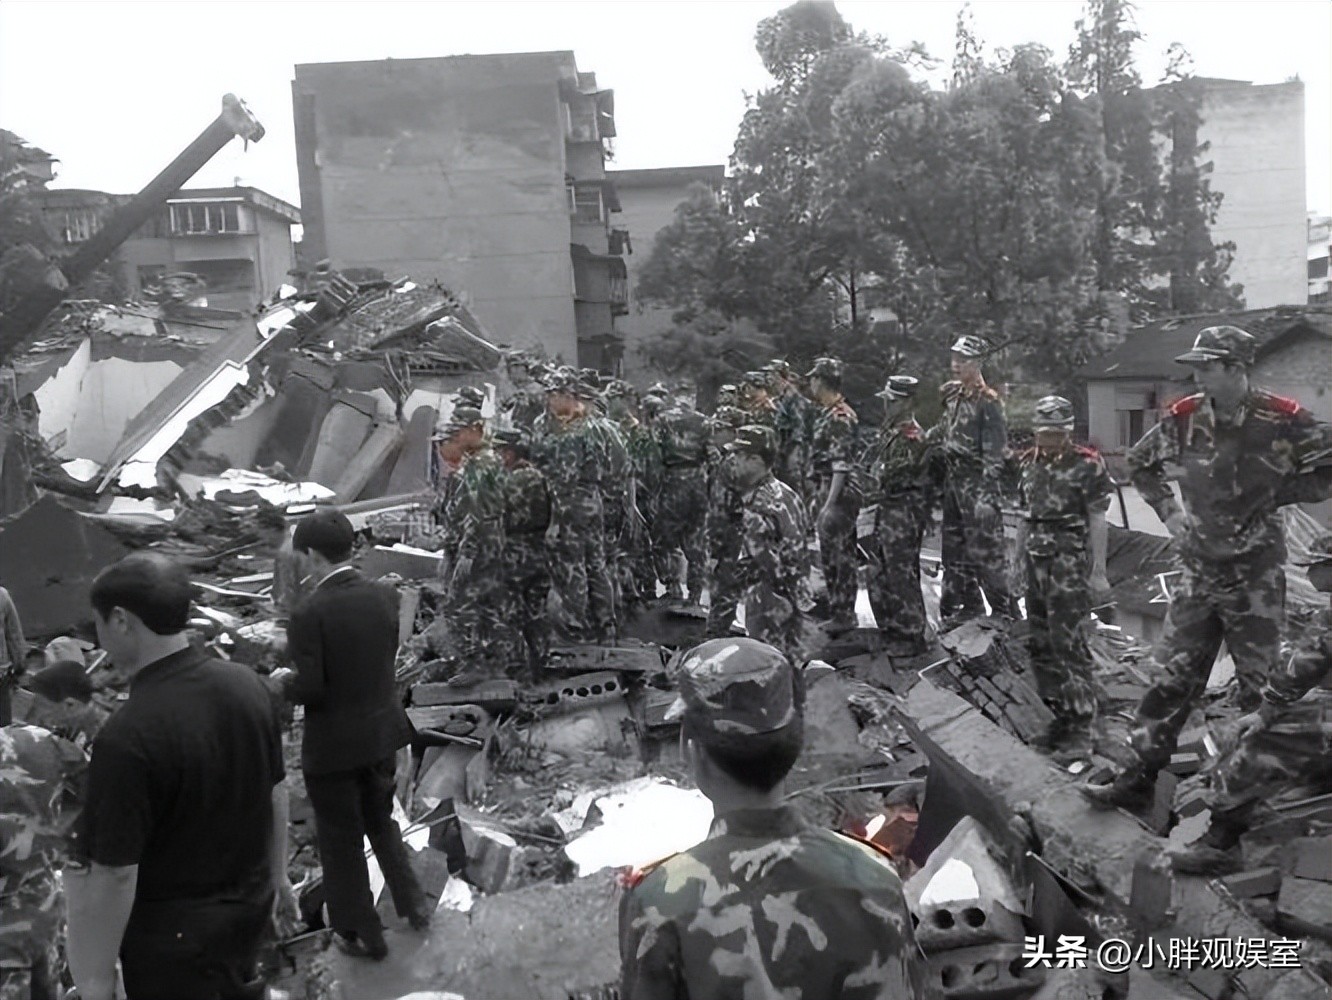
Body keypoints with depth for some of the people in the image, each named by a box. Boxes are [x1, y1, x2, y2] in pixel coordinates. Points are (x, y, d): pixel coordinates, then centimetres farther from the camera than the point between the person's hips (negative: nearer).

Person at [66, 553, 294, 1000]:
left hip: (173, 932, -5)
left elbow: (114, 874, -25)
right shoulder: (249, 685, -8)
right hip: (251, 901, 6)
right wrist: (276, 875, 16)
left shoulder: (127, 736, -29)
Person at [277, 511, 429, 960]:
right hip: (383, 732, 5)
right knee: (380, 819, 28)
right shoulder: (385, 596, -7)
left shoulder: (309, 613, -23)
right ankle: (412, 903, 37)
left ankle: (363, 934, 30)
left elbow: (310, 688, -21)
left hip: (334, 743, -5)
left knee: (341, 841, 15)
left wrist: (285, 680, -1)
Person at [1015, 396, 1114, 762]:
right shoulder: (1029, 464, 12)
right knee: (1039, 644, 11)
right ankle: (1061, 714, 25)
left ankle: (1082, 728, -2)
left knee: (1070, 645, -9)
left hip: (1069, 566, -7)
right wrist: (1018, 560, 16)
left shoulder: (1087, 466, -7)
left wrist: (1098, 570, -11)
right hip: (1036, 563, 7)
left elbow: (1097, 522, -8)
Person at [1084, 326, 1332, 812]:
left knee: (1260, 683, 9)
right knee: (1173, 676, 4)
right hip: (1198, 569, 3)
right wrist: (1168, 511, 4)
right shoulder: (1184, 418, -2)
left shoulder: (1283, 420, -13)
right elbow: (1140, 463, 15)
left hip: (1257, 575, -3)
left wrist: (1276, 493, -13)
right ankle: (1140, 776, 9)